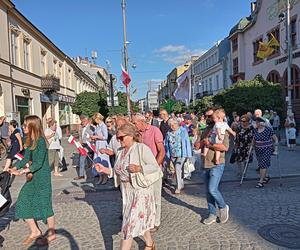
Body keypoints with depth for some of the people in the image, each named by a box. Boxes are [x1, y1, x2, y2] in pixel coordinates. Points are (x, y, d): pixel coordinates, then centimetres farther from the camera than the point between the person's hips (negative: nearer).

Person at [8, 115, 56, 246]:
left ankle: (52, 234, 20)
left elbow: (39, 163, -22)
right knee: (23, 202, 9)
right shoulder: (29, 141, 7)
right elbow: (26, 159, 12)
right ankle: (34, 231, 24)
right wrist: (14, 168, 1)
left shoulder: (40, 141, -18)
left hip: (42, 177, -9)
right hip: (33, 177, 9)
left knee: (44, 204, 2)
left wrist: (25, 171, -31)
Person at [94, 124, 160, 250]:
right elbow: (119, 172, 8)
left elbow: (155, 167, -17)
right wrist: (105, 170, -3)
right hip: (127, 191, 7)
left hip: (140, 190, -7)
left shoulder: (142, 148, -15)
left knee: (131, 222, -2)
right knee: (140, 219, 21)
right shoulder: (121, 151, 6)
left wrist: (139, 168, -30)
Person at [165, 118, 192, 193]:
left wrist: (188, 154, -9)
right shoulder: (169, 133, 6)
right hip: (173, 155, 5)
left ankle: (178, 187, -6)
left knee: (178, 169, -15)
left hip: (181, 154, -5)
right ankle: (181, 185, 28)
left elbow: (187, 142, -5)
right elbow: (166, 144, 12)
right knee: (178, 170, 13)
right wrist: (168, 154, 7)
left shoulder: (183, 131, -4)